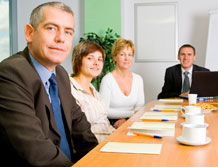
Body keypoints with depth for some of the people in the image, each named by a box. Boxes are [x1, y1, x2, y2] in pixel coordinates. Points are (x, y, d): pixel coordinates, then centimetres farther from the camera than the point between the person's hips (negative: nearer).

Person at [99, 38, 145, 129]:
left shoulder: (138, 79, 8)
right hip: (111, 125, -5)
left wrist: (125, 119, -13)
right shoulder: (107, 80, -8)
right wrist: (131, 113, -16)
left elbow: (140, 107, 6)